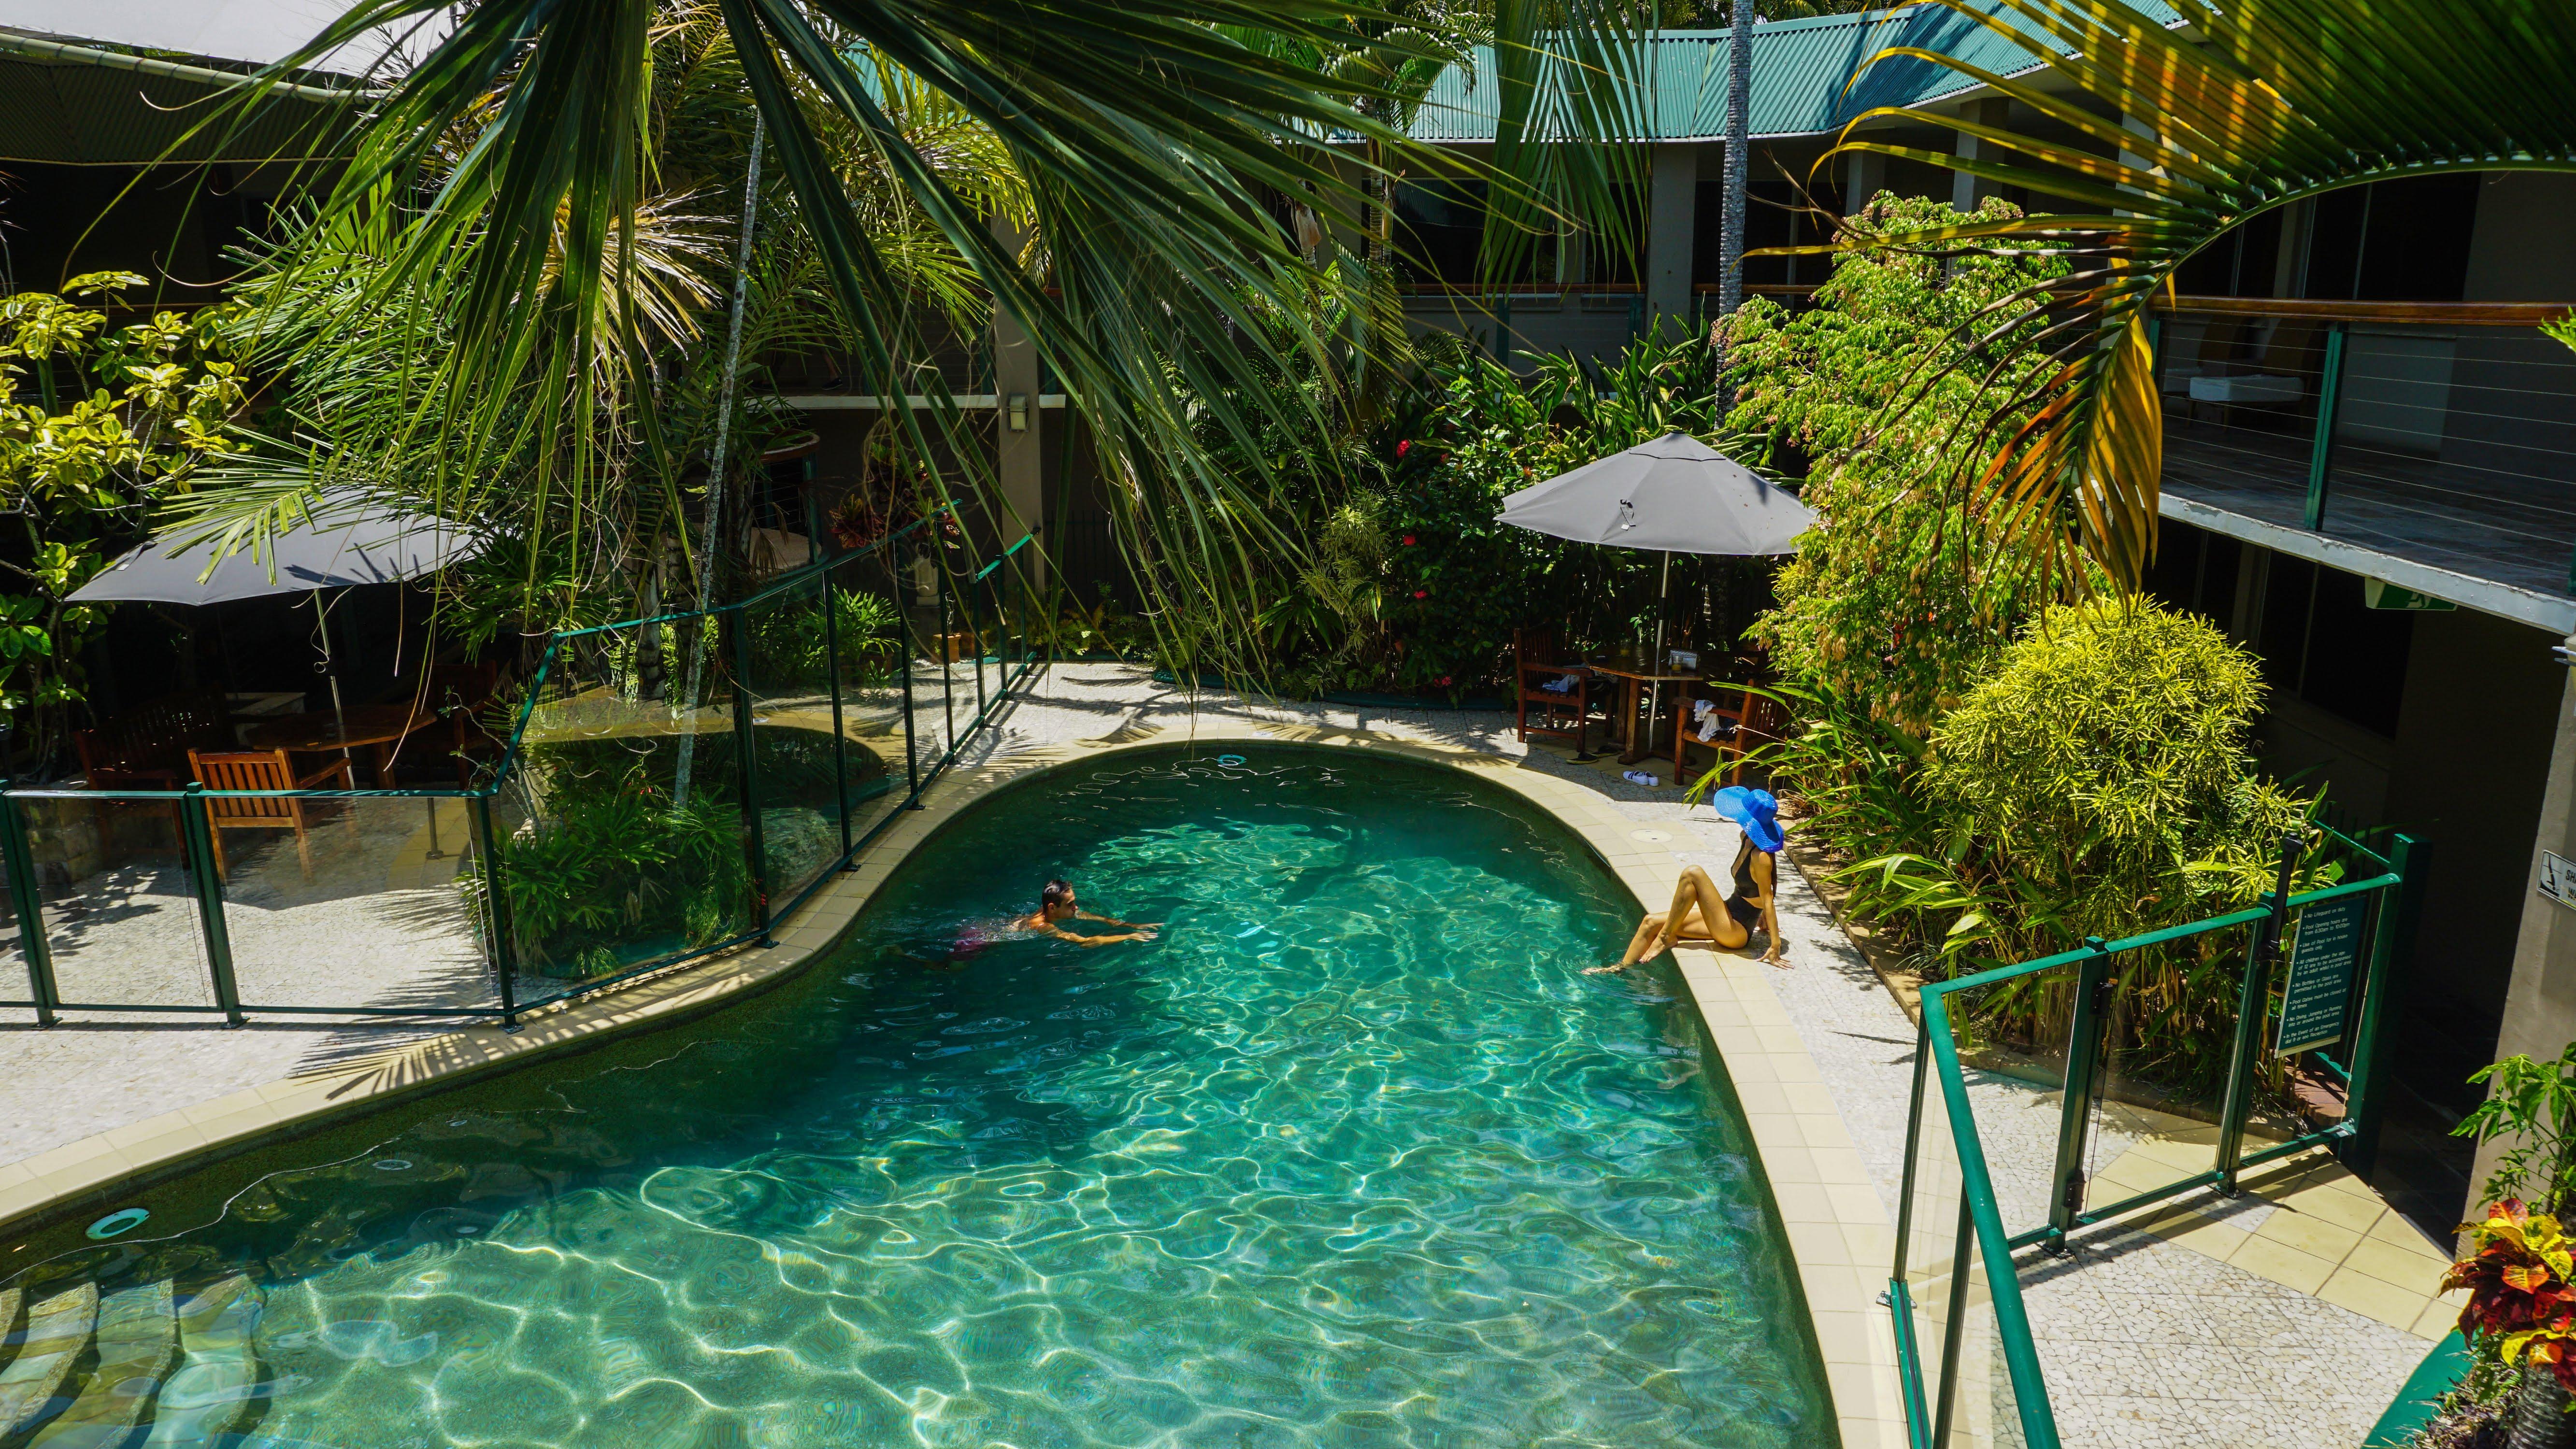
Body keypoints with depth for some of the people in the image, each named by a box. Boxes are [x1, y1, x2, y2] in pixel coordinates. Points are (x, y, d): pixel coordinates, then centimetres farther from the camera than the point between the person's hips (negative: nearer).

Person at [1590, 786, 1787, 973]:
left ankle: (1666, 936, -11)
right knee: (1651, 922, 3)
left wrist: (1776, 945, -19)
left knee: (1693, 874, -24)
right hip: (1729, 916, 9)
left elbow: (1768, 900, -21)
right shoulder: (1749, 842, 3)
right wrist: (1763, 919, 24)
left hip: (1736, 931, -9)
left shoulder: (1761, 856, -23)